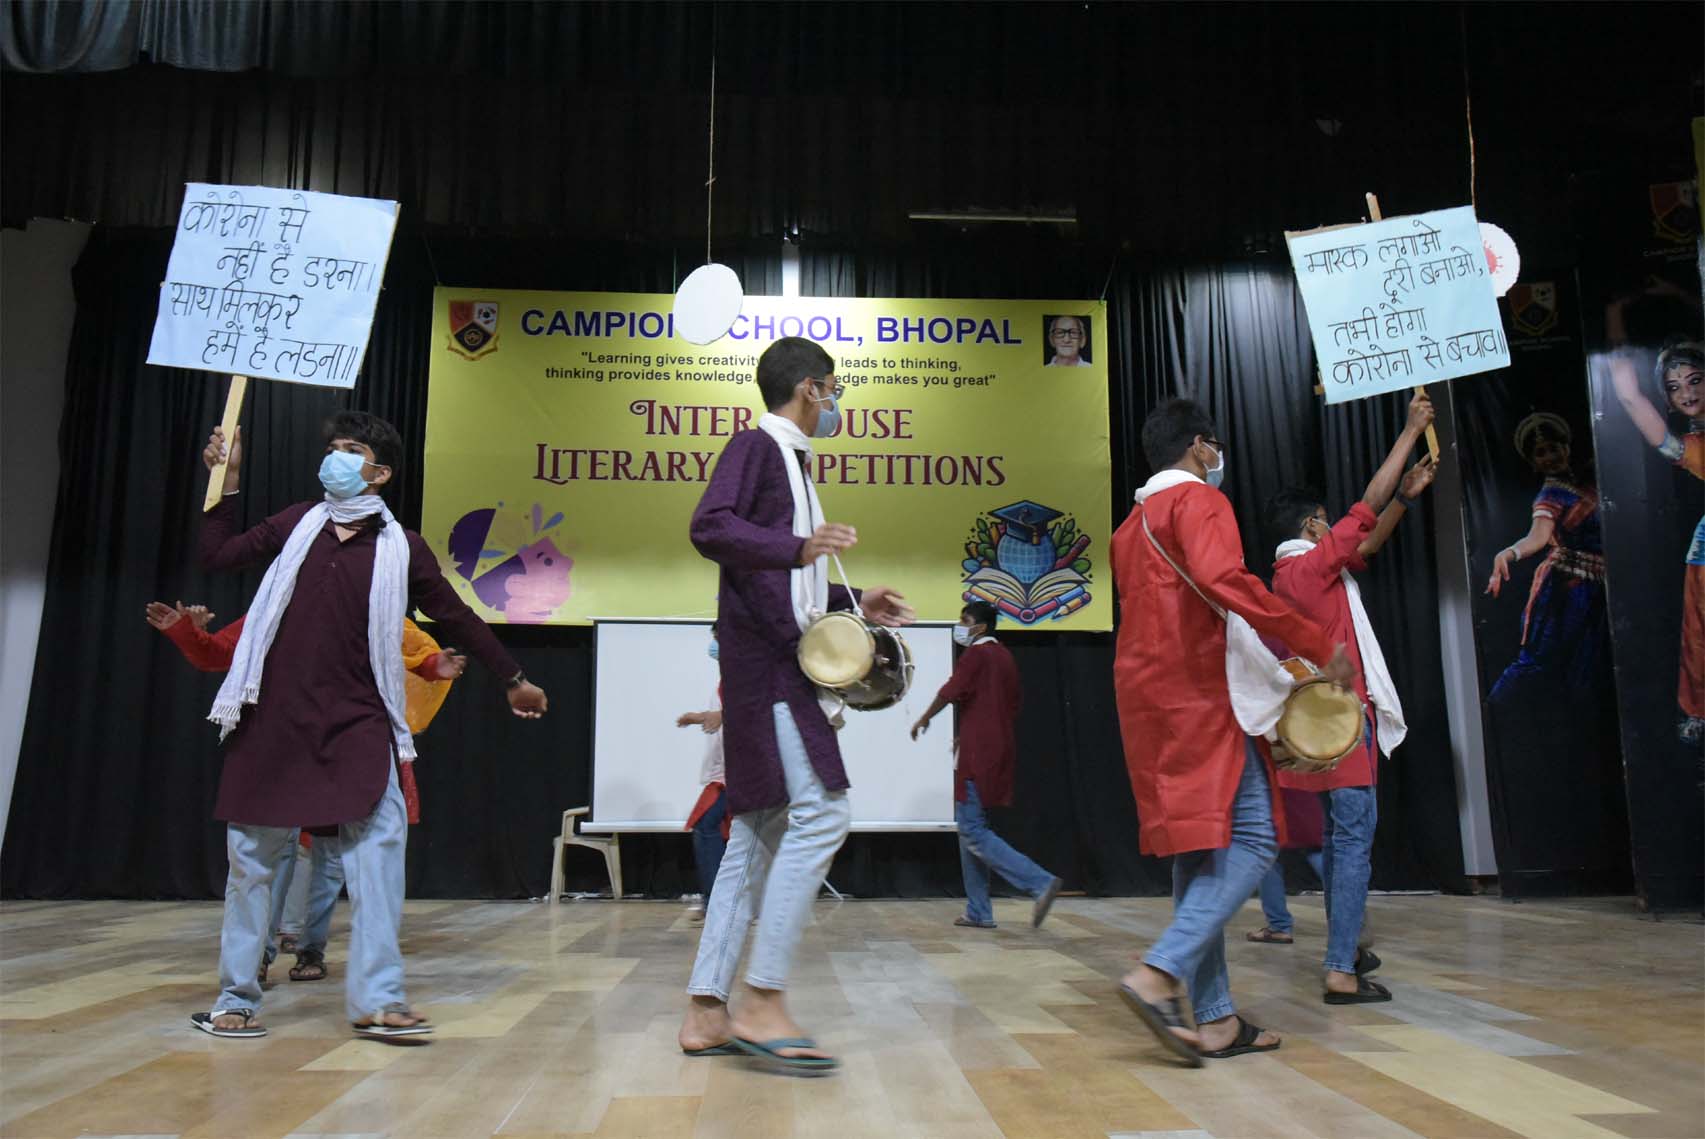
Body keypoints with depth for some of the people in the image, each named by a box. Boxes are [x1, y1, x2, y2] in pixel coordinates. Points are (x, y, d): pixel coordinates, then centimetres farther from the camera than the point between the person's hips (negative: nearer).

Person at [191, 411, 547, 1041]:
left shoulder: (401, 549, 3)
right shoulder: (298, 523, 10)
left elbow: (457, 617, 10)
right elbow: (217, 556, 13)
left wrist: (513, 678, 15)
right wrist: (228, 481, 8)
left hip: (355, 721, -2)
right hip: (275, 714, 2)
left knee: (379, 837, -14)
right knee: (251, 855, 6)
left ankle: (376, 1000, -9)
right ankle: (236, 1000, 21)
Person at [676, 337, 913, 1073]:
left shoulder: (790, 461, 24)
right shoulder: (755, 446, -3)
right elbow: (709, 527, -20)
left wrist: (853, 603, 24)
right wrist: (799, 548, -31)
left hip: (778, 660, 10)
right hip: (762, 657, -10)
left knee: (760, 832, 7)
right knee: (820, 811, -16)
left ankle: (706, 1012, 11)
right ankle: (763, 1000, -11)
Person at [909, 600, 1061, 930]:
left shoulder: (977, 654, -9)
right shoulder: (1005, 657, 17)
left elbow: (951, 691, -15)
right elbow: (1015, 702, 20)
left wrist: (924, 719, 3)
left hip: (977, 754, -9)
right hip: (999, 750, 9)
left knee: (973, 832, -10)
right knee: (970, 828, 13)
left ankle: (1040, 883, -18)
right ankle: (978, 912, 13)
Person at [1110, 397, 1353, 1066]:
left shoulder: (1130, 527, 23)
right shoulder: (1199, 500, -4)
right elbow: (1223, 580, -23)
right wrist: (1318, 643, -20)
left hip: (1148, 698, 9)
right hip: (1203, 694, -9)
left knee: (1201, 851, 8)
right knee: (1250, 840, -9)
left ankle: (1214, 1018, 7)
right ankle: (1161, 973, -22)